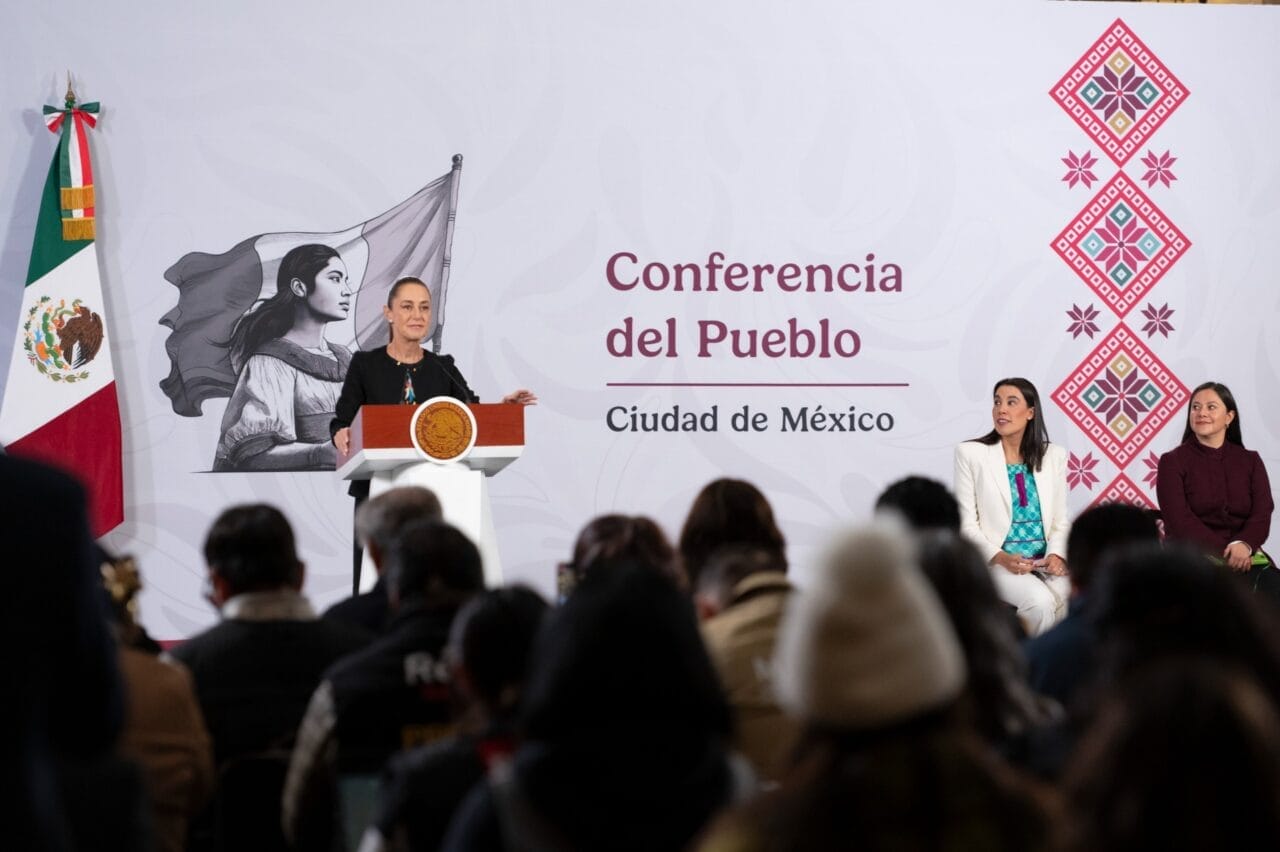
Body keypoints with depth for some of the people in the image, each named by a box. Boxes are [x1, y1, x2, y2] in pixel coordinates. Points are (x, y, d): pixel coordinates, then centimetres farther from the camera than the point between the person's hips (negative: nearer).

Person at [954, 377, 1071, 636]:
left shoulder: (1054, 455, 11)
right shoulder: (971, 453, 1)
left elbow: (1061, 521, 12)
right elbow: (967, 525, -2)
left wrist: (1057, 555, -9)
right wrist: (1001, 558, -17)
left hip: (1045, 562, 3)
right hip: (997, 563, -3)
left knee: (1072, 597, -31)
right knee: (1040, 601, -32)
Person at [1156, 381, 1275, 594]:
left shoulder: (1250, 461, 15)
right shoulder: (1173, 462, 5)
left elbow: (1262, 513, 2)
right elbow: (1180, 520, -7)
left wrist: (1244, 544, -21)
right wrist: (1224, 553, -19)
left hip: (1245, 557, 3)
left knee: (1273, 588, -29)